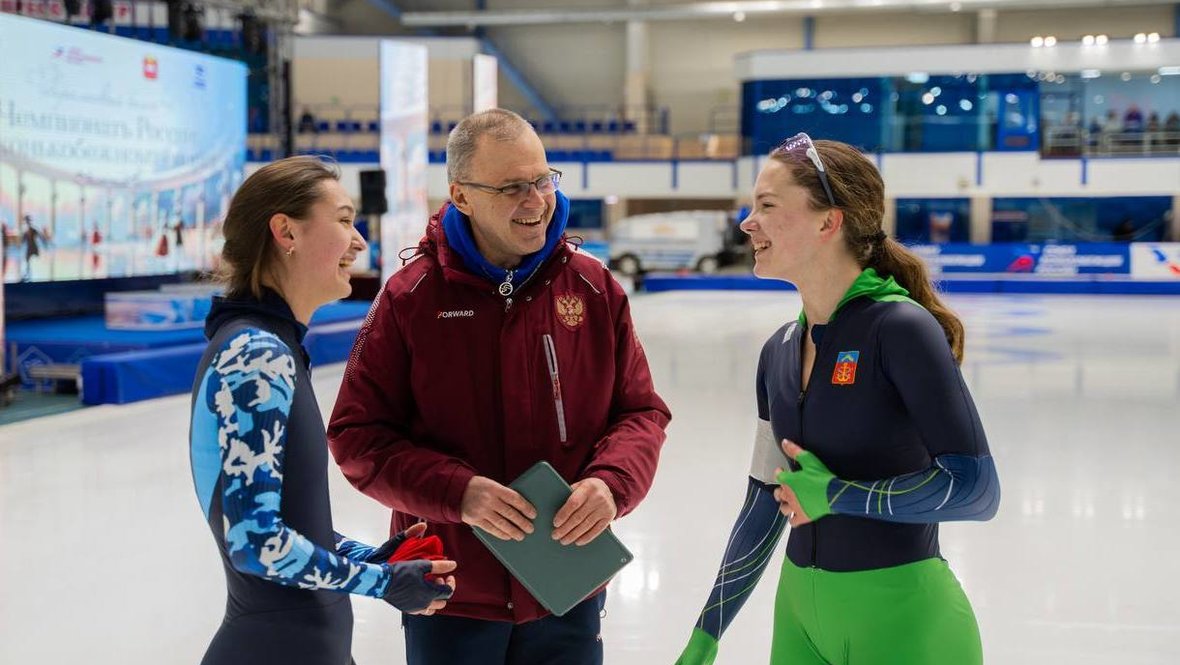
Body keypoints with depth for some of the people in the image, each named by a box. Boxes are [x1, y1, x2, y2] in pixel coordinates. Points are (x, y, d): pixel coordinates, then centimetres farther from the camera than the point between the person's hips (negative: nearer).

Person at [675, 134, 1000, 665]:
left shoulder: (901, 327, -16)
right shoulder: (780, 352, 4)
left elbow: (974, 488, -20)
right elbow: (766, 503, 11)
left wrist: (836, 495, -15)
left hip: (901, 619, -6)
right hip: (801, 614, 6)